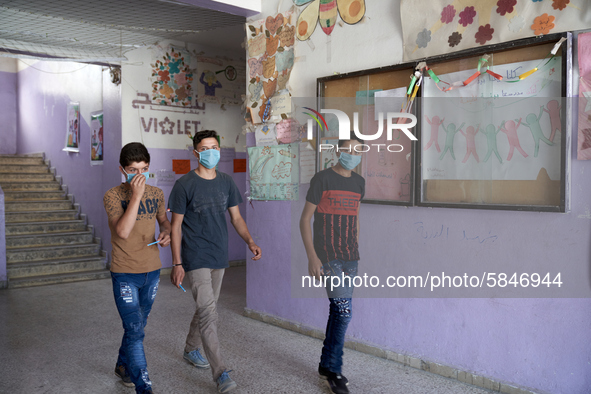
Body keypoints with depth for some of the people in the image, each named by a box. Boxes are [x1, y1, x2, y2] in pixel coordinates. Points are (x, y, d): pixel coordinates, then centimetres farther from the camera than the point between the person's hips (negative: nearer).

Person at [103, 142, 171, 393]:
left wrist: (166, 232, -4)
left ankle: (123, 366, 42)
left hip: (152, 271, 5)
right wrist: (136, 195, -27)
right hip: (125, 274, -5)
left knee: (138, 326, 20)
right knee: (135, 330, -7)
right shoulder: (113, 196, -12)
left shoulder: (156, 194, 2)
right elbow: (122, 231, -25)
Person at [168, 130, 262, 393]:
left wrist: (250, 242, -7)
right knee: (208, 312, -11)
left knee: (207, 308, 18)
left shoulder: (226, 182, 7)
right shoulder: (185, 184, -8)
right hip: (196, 257, -6)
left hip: (219, 257, 6)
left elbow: (236, 217, 10)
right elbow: (176, 225, -6)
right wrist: (177, 264, -11)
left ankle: (191, 349, 40)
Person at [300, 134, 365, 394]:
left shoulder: (359, 182, 10)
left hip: (350, 258, 6)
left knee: (339, 310, 11)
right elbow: (305, 219, -8)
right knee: (343, 310, -10)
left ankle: (327, 365, 26)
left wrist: (355, 250, 16)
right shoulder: (322, 179, -9)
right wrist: (312, 257, -15)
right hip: (327, 256, -6)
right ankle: (333, 369, 7)